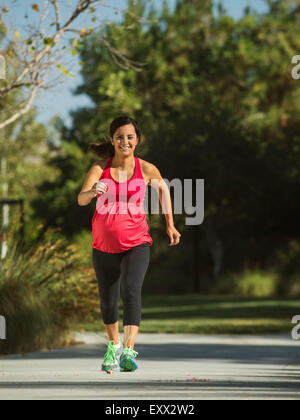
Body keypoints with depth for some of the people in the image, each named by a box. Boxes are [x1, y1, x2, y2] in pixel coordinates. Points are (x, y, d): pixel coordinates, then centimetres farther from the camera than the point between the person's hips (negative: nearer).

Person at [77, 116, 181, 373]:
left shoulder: (146, 169, -3)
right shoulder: (100, 168, -4)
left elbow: (163, 188, 18)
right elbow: (81, 199, -18)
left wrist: (170, 225, 21)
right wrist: (93, 191, -40)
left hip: (136, 243, -2)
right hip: (104, 245, 2)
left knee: (131, 291, -24)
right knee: (108, 299, 14)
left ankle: (129, 351, -31)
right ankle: (114, 345, 39)